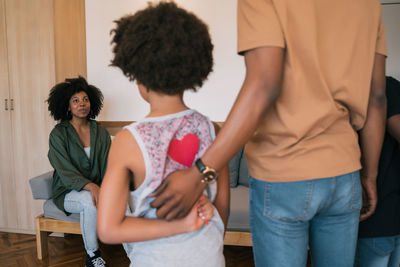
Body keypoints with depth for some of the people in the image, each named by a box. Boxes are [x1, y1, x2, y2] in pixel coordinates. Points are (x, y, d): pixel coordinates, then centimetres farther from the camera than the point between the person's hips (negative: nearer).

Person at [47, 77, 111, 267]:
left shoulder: (100, 132, 6)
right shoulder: (58, 134, -5)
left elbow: (108, 165, 0)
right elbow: (65, 171, -15)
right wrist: (89, 186, -32)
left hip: (97, 188, 3)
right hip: (68, 192, -2)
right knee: (89, 201, -36)